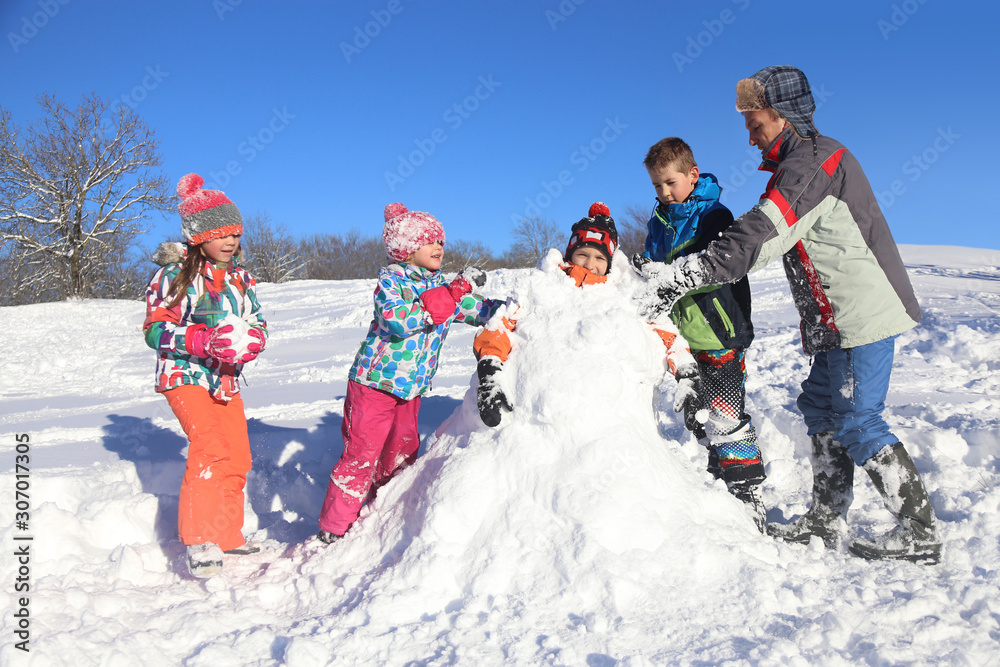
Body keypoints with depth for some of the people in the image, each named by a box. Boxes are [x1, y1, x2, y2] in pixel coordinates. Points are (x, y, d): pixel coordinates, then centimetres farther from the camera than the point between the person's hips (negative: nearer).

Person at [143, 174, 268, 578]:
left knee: (237, 459, 9)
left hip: (226, 379, 6)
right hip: (184, 376, -6)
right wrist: (204, 340, -26)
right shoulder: (174, 275, -7)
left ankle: (228, 535, 27)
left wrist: (251, 341, -13)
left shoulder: (241, 278, 9)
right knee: (210, 447, -24)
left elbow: (258, 326, 11)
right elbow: (155, 329, -11)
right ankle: (199, 541, -15)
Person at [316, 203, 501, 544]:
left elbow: (481, 310, 14)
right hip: (374, 381, -7)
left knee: (402, 456, 14)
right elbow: (396, 319, -28)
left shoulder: (444, 285, 9)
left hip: (411, 388, 7)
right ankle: (333, 529, 8)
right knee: (361, 455, -5)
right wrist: (452, 294, -29)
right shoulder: (391, 279, -11)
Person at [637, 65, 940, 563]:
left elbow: (754, 242, -28)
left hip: (863, 313, -10)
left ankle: (920, 533, 7)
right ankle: (825, 521, 21)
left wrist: (676, 279, -27)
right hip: (841, 317, 10)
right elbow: (767, 237, 15)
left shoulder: (812, 161, -18)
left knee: (856, 422, -5)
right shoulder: (803, 162, 16)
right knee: (821, 408, 13)